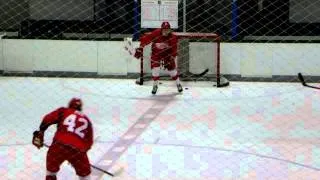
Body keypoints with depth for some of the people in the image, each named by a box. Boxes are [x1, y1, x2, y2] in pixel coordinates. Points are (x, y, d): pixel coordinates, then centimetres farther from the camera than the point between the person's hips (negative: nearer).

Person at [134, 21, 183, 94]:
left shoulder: (172, 37, -21)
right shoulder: (156, 33, -27)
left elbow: (174, 50, -17)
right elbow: (145, 39, -23)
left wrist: (171, 59, -25)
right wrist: (140, 49, -27)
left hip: (167, 53, 1)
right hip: (156, 53, -1)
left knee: (171, 67, -1)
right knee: (155, 68, -11)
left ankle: (178, 84, 19)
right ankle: (155, 85, 7)